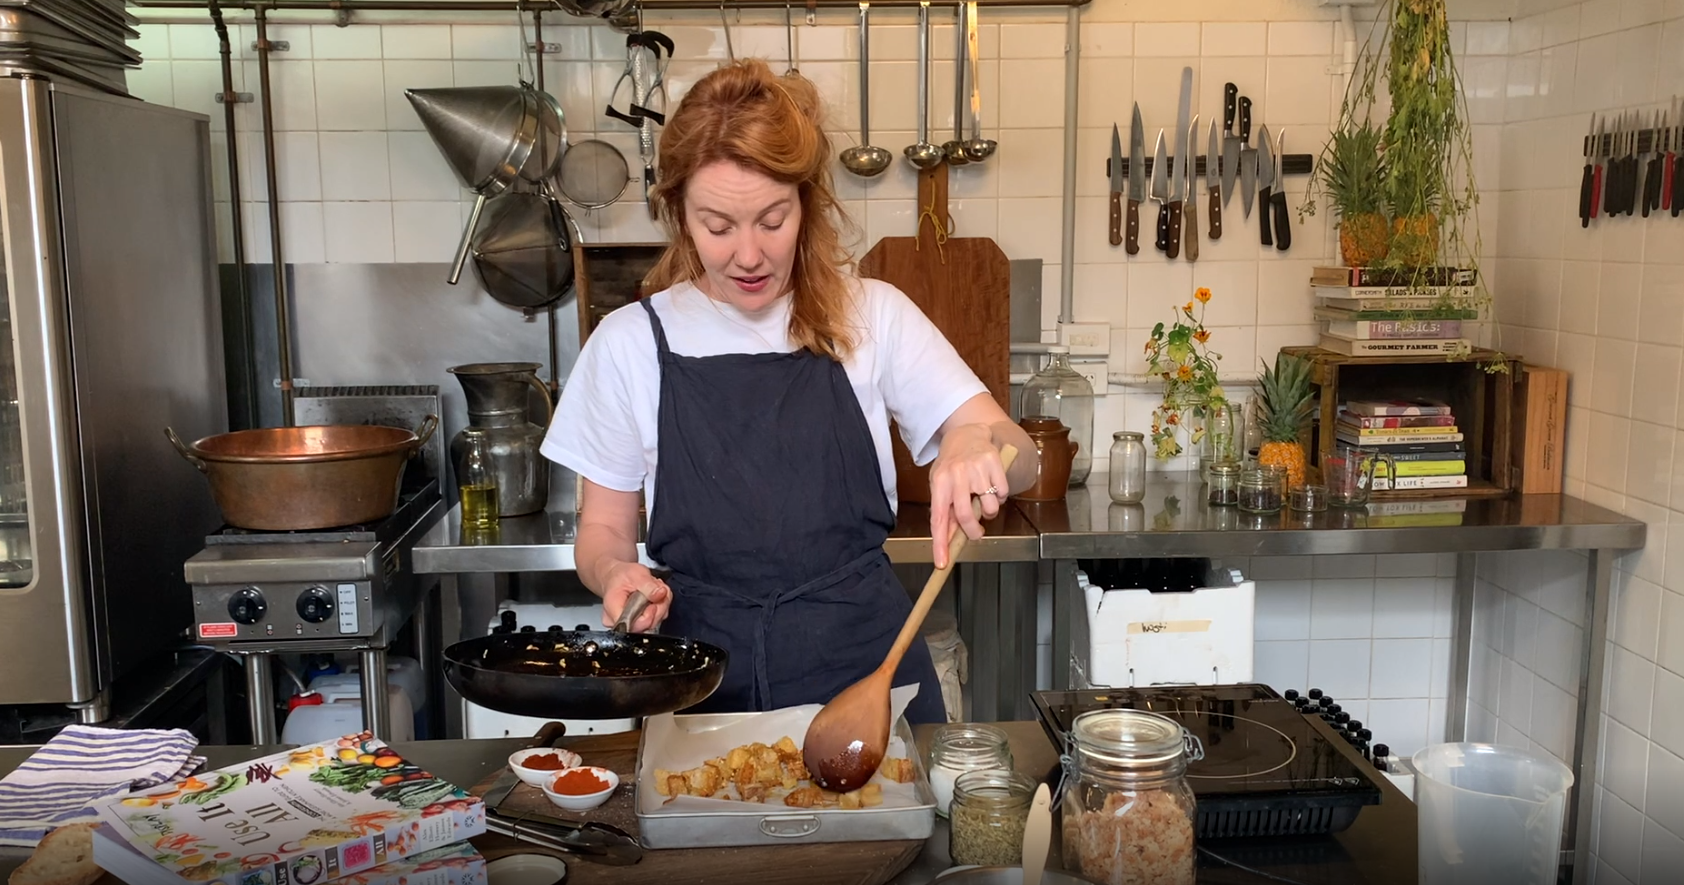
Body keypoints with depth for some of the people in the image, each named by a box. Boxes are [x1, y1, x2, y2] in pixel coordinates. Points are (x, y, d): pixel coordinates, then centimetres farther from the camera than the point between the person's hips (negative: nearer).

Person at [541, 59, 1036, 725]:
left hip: (863, 664, 0)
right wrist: (615, 570, -18)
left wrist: (975, 442, -31)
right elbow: (604, 528, 5)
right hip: (703, 686, 0)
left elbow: (1021, 460, -8)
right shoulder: (630, 344, -2)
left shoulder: (872, 317, -3)